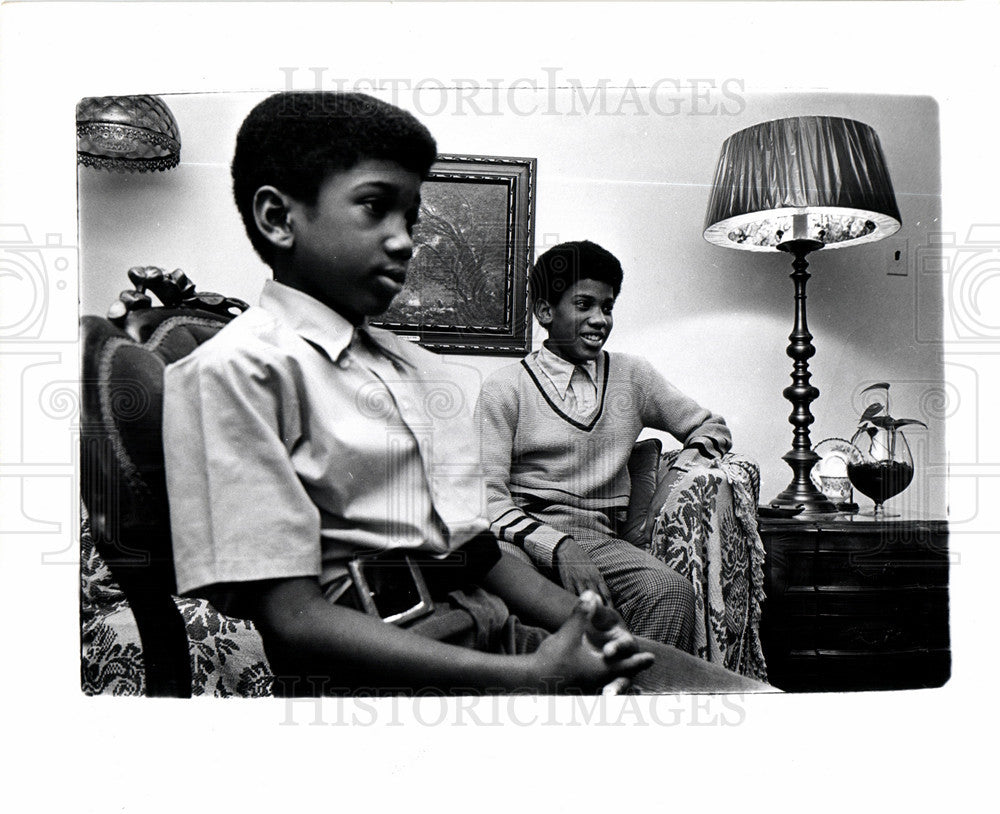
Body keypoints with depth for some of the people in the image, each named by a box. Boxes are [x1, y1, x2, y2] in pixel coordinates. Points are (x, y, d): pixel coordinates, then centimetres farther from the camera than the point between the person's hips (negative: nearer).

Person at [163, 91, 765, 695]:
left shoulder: (427, 372, 19)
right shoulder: (236, 367, -6)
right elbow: (290, 616, -14)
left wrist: (590, 628, 0)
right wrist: (528, 676, -17)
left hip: (495, 630, 8)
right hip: (374, 665, -7)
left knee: (753, 694, -7)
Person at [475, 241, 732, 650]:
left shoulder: (632, 377, 18)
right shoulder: (505, 387, 4)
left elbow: (711, 427, 28)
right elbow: (488, 496, -4)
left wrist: (681, 471, 5)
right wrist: (556, 547, -21)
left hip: (602, 542, 3)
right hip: (528, 536, -2)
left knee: (672, 592, -29)